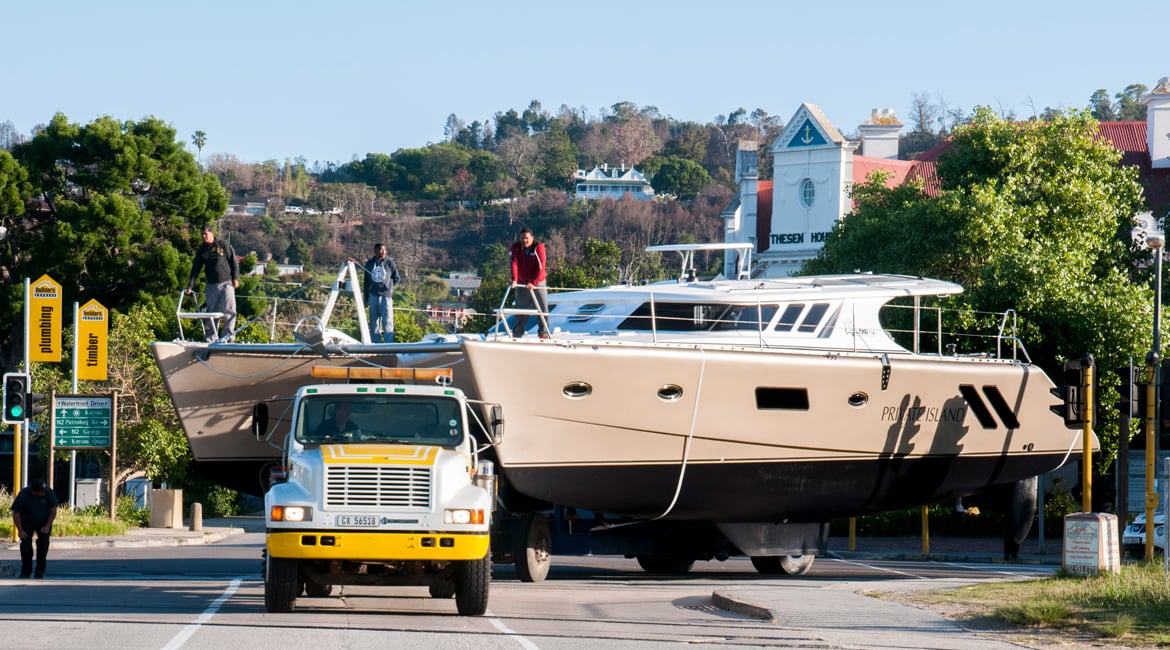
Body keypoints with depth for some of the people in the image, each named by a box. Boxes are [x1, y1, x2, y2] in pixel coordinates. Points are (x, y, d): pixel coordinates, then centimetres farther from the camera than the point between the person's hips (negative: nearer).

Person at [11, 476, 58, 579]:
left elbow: (53, 510, -12)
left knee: (43, 543, -14)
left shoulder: (49, 493, -24)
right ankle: (26, 571, -3)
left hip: (44, 522, 1)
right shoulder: (23, 495, -27)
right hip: (27, 522, -1)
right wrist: (20, 531, -22)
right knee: (25, 543, -15)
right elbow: (16, 513, -18)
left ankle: (40, 570, -2)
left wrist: (47, 526, -18)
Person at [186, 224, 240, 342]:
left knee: (229, 310, -6)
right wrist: (190, 285, 4)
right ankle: (211, 337, 7)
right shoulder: (201, 250, 8)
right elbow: (196, 268, 9)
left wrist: (235, 278, -5)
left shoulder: (224, 245, -1)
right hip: (211, 285, 3)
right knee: (211, 311, 3)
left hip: (226, 283, -3)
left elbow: (233, 261, 1)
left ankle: (229, 335, 1)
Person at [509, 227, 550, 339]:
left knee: (542, 309, -2)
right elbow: (514, 264, -17)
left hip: (538, 284, -2)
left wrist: (533, 283, -26)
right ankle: (516, 334, 12)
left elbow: (541, 267, -18)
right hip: (522, 284, 2)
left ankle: (544, 333, 6)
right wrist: (514, 280, -32)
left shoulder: (539, 247, -12)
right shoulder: (516, 248, -5)